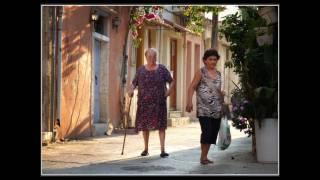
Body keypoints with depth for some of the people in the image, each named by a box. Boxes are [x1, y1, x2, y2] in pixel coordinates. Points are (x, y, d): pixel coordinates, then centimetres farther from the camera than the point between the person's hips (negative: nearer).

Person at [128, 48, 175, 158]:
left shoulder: (162, 69, 4)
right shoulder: (141, 70, 8)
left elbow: (171, 81, 7)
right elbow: (134, 83, 10)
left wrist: (169, 90, -10)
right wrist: (131, 90, -10)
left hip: (159, 102, -2)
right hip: (144, 102, 2)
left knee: (161, 125, -7)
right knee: (144, 125, 6)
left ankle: (162, 150, -6)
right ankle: (146, 149, 20)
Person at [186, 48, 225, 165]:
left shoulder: (218, 73, 16)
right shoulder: (201, 72, -1)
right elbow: (192, 87, -6)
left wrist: (222, 94, 11)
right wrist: (189, 102, -17)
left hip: (217, 109, 6)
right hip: (204, 109, -6)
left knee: (213, 133, 6)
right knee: (207, 132, -13)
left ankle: (205, 156, 17)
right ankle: (203, 157, 1)